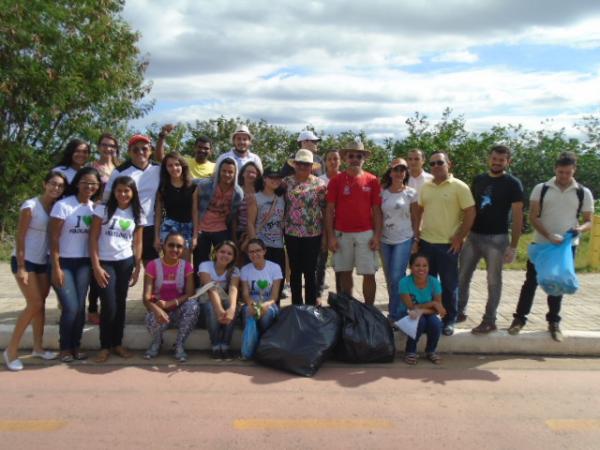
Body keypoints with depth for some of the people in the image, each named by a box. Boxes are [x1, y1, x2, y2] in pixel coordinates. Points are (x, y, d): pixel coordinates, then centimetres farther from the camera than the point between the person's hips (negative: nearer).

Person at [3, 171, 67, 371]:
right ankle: (11, 350, 3)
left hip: (44, 262, 6)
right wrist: (21, 267, -16)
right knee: (34, 304, -9)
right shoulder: (30, 206, -14)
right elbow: (20, 237, -14)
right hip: (25, 261, -6)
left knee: (41, 304, 10)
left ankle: (38, 348, 21)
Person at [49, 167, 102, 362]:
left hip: (83, 263, 4)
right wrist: (56, 267, -14)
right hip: (63, 262, -4)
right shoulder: (63, 205, -11)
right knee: (70, 307, -8)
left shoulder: (95, 207, 3)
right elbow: (54, 238, -11)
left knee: (80, 307, 4)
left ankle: (76, 346, 21)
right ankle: (65, 348, 13)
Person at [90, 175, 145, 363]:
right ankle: (105, 347, 10)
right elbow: (93, 238, -5)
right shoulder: (103, 209, -4)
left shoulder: (137, 215, 6)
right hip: (105, 263, -3)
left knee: (120, 304, 8)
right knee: (109, 306, -6)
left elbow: (137, 243, 9)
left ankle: (117, 343, 22)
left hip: (126, 263, 3)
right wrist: (96, 266, -11)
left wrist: (137, 268, 5)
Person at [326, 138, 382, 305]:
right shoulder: (336, 181, 2)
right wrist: (331, 236, -3)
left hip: (366, 234, 0)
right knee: (345, 273, 10)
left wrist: (377, 235, -3)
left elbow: (376, 210, 4)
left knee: (369, 274, 0)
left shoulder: (372, 181, 2)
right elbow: (330, 210, 2)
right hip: (341, 234, 1)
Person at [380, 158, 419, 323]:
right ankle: (397, 309, 24)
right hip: (385, 240, 3)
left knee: (396, 277, -10)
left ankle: (395, 315, 1)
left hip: (404, 240, -3)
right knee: (389, 279, 9)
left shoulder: (411, 193, -2)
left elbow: (415, 218, 1)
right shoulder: (382, 192, 3)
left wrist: (416, 240, -4)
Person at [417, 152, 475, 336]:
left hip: (448, 244, -5)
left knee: (449, 285, 5)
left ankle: (449, 321, 18)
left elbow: (470, 213, -9)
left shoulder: (459, 187, -8)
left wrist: (459, 238, -11)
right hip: (426, 242, 5)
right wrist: (416, 232, 8)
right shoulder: (425, 187, 7)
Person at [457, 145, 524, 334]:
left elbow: (517, 216, -7)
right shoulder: (478, 180, 8)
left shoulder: (512, 184, -5)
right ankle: (460, 312, 25)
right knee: (461, 277, 9)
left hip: (496, 239, -5)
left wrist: (513, 246, -11)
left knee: (493, 281, 4)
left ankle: (489, 321, 15)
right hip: (473, 236, 5)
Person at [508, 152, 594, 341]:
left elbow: (589, 221, 4)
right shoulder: (541, 189, -2)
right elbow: (533, 217, -6)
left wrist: (580, 228, -21)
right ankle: (520, 318, 13)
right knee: (531, 281, 4)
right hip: (541, 244, -1)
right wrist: (549, 235, -20)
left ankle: (554, 322, 22)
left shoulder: (584, 193, 0)